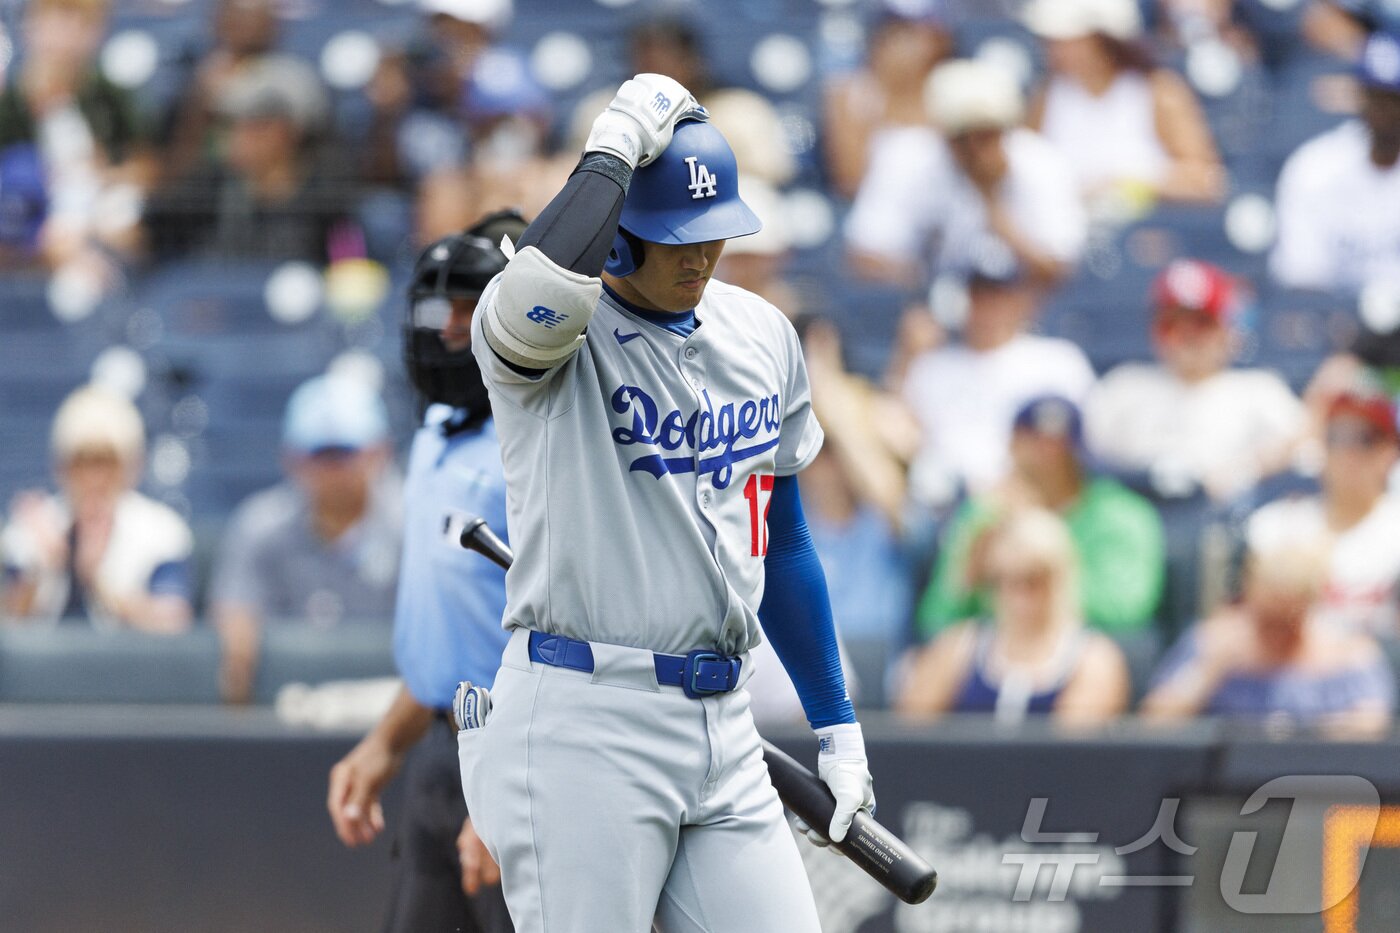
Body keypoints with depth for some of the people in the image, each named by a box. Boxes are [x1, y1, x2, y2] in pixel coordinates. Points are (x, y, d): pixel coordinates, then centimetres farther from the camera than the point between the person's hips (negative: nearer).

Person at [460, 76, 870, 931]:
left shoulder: (762, 336, 13)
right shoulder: (560, 332, -7)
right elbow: (538, 299, -35)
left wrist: (836, 725, 21)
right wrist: (617, 149, -21)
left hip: (725, 729, 6)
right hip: (582, 724, -6)